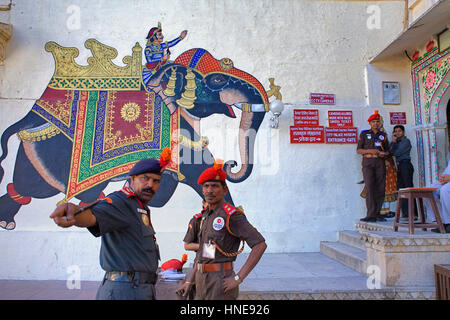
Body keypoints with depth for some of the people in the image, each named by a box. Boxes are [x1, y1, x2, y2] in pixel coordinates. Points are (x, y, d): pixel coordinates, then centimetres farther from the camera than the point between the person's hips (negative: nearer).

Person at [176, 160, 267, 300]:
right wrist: (189, 281, 14)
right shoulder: (207, 215, 11)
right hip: (203, 281, 8)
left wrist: (238, 278, -19)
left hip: (221, 283, -8)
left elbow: (260, 244, -20)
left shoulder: (231, 215, -15)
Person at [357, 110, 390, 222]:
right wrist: (371, 150, -12)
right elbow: (358, 150, 3)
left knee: (380, 189, -2)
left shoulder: (383, 135, 17)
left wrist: (384, 153, -5)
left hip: (380, 163, 3)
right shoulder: (364, 134, 9)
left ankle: (377, 214, 7)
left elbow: (387, 151, 19)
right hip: (368, 163, -3)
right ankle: (371, 215, -14)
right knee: (370, 188, -13)